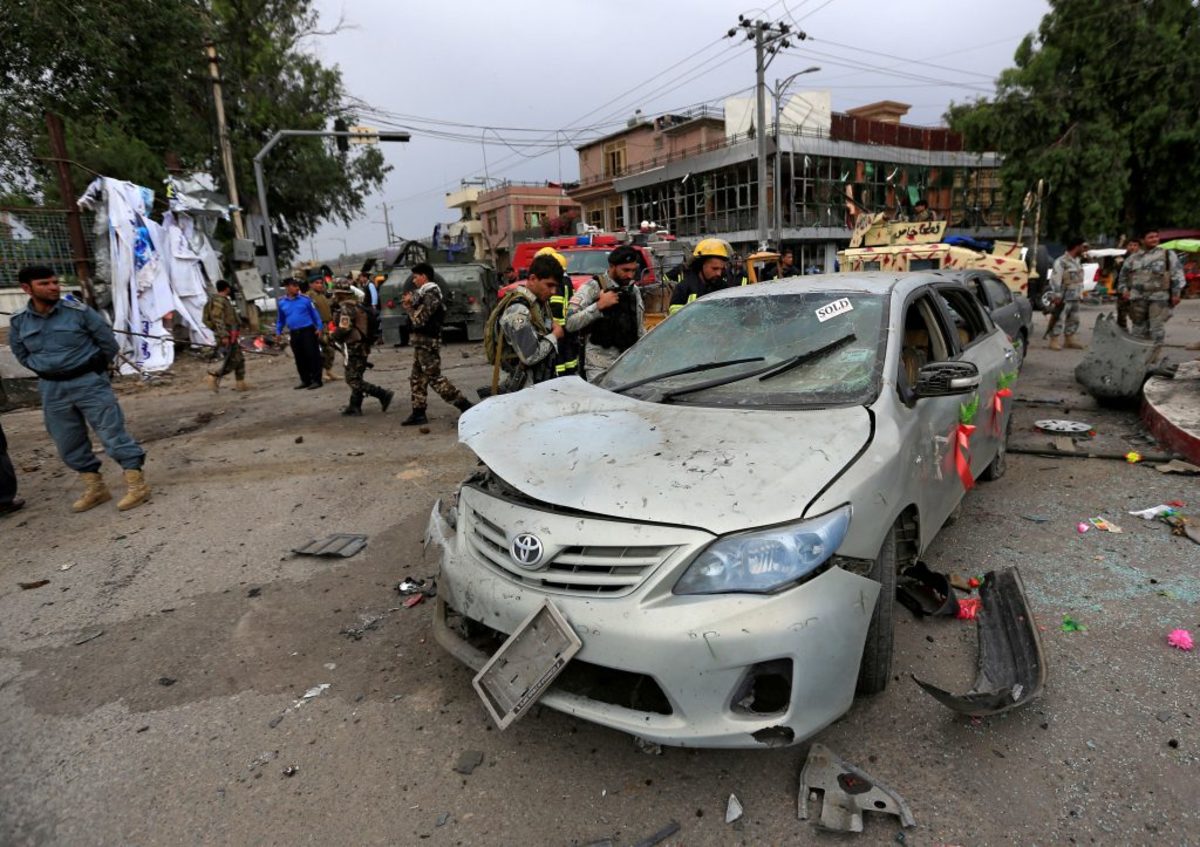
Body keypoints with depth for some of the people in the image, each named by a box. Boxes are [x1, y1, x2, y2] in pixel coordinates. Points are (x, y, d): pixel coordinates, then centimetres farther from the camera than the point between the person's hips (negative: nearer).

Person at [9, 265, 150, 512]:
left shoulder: (80, 312, -10)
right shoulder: (18, 322, 1)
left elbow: (109, 343, -1)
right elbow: (22, 354, 17)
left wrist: (93, 368, 7)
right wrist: (46, 369, 8)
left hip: (89, 382, -5)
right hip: (52, 389, 5)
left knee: (113, 433, -7)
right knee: (69, 444, 11)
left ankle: (136, 484, -3)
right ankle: (95, 487, 23)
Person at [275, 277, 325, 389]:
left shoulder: (305, 299, -2)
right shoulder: (281, 303, 7)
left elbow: (315, 314, 1)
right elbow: (280, 319, 18)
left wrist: (319, 327, -5)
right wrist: (278, 332, 15)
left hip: (308, 331, -4)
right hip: (294, 334, 4)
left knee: (312, 355, -6)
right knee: (300, 359, 9)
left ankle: (316, 380, -1)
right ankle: (306, 380, 19)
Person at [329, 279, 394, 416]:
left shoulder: (346, 308, -16)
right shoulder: (357, 305, 14)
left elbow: (343, 329, -21)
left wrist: (333, 335, -2)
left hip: (353, 347, -10)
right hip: (362, 346, 10)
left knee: (353, 380, -6)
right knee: (355, 378, 15)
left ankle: (384, 395, -12)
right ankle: (354, 407, 22)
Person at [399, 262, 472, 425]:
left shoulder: (430, 296, -16)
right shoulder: (426, 294, 16)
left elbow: (419, 320, -20)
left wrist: (409, 306, -7)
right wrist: (410, 304, 5)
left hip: (427, 343, -10)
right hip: (422, 343, 10)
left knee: (435, 378, -8)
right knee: (417, 378, 12)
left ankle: (463, 404, -5)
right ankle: (418, 413, 18)